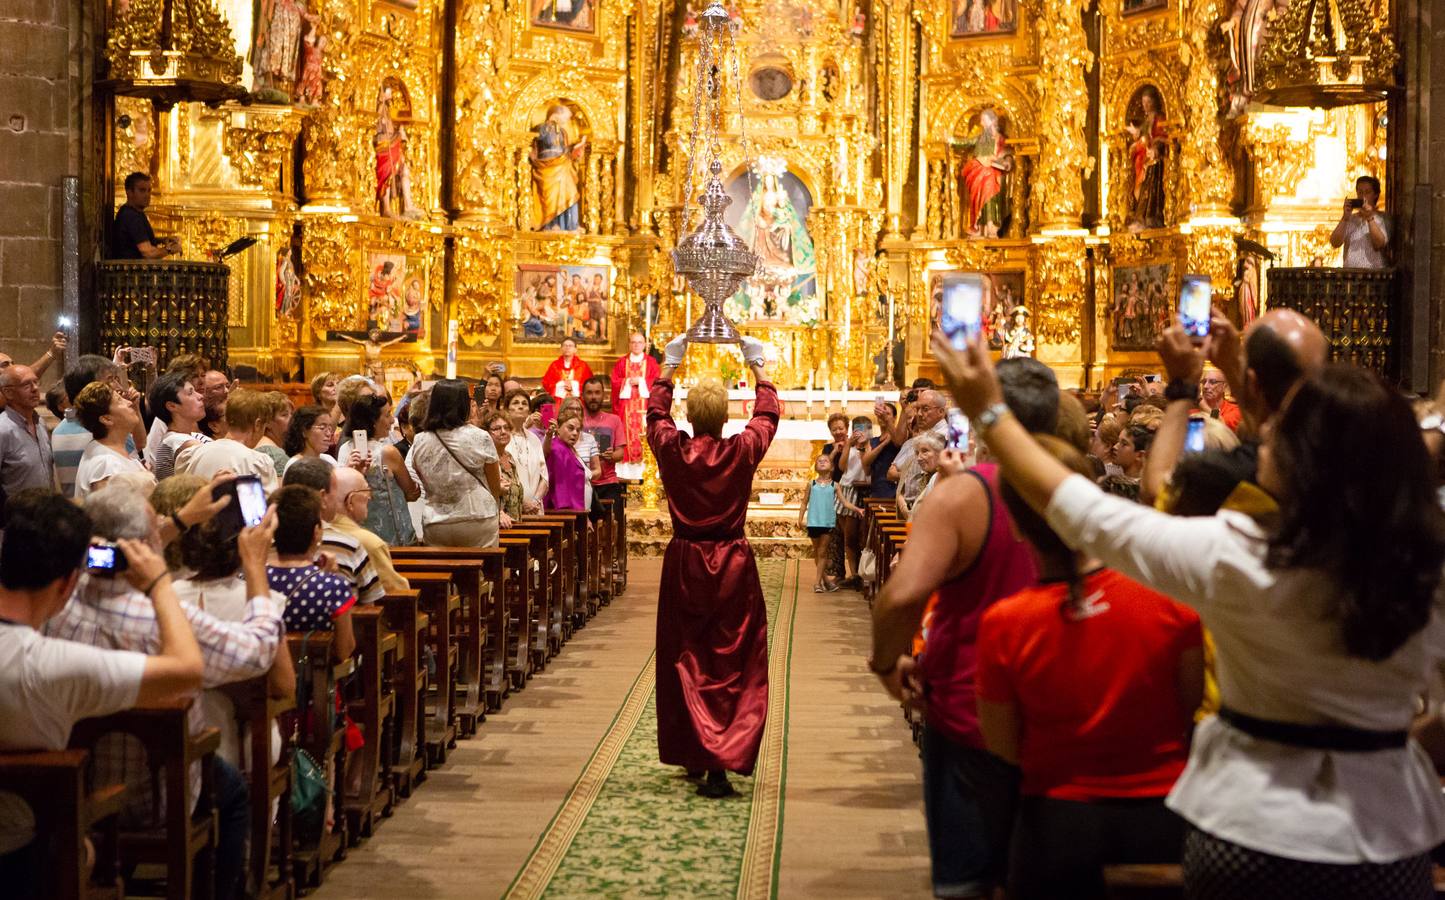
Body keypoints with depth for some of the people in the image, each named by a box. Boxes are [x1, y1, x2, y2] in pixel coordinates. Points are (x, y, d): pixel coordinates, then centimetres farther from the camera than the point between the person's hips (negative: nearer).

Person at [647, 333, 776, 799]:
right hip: (733, 566, -1)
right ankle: (722, 762, -9)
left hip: (683, 564, 1)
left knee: (685, 660, 13)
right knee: (732, 664, 1)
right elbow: (767, 416, 10)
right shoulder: (741, 451, -10)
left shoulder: (672, 450, -8)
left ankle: (692, 754, 19)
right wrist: (758, 369, 22)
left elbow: (655, 413, 14)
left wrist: (669, 366, 25)